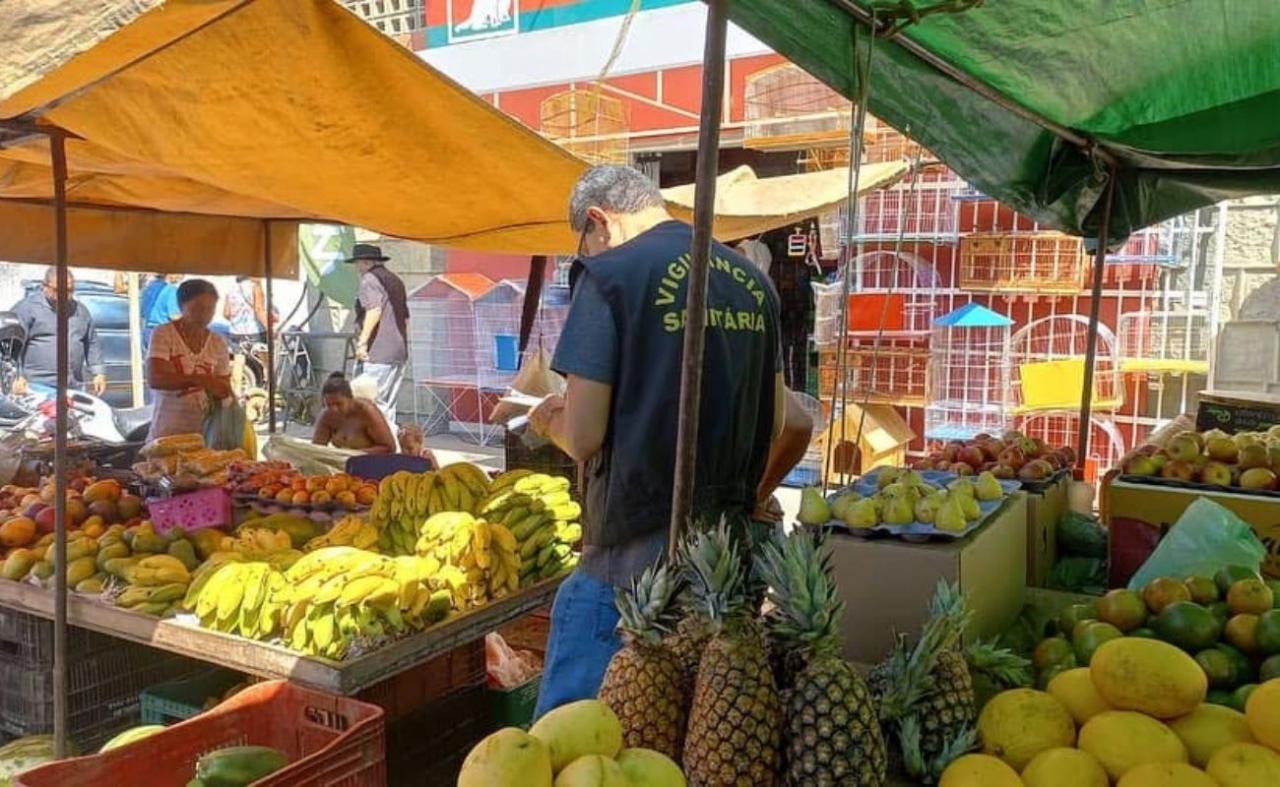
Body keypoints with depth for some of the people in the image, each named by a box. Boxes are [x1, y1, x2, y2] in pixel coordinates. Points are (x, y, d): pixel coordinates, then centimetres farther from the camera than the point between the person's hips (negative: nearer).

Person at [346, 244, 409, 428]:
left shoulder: (370, 278, -5)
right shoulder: (395, 280, 22)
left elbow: (374, 310, -20)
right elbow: (406, 317, 26)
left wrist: (362, 341, -21)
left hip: (380, 351, -9)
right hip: (400, 351, 9)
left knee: (375, 402, -8)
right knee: (389, 405, 11)